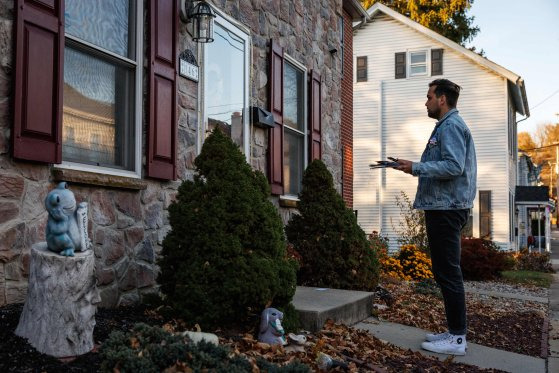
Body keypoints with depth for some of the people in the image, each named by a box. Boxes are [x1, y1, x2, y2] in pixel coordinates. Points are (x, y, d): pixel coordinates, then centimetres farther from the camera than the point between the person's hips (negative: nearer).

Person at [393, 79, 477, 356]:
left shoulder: (451, 126, -11)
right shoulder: (446, 126, 21)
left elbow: (454, 166, -22)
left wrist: (416, 168, -16)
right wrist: (415, 167, 12)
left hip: (447, 209, -11)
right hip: (443, 207, 11)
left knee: (448, 273, -7)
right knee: (445, 272, 13)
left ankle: (457, 339, 0)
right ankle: (455, 331, 20)